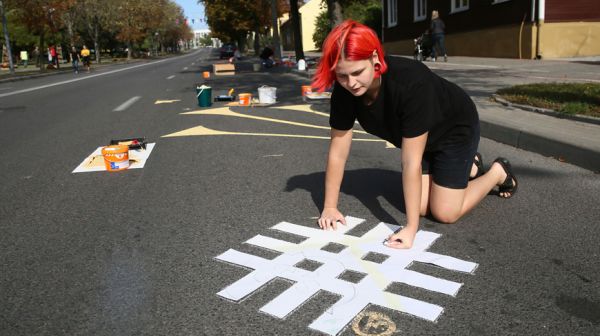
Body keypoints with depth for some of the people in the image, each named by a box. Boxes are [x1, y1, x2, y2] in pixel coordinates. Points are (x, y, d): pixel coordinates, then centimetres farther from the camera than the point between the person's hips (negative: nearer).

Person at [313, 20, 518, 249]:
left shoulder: (410, 83, -42)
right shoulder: (344, 91, -26)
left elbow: (411, 163, -40)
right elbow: (338, 152, -18)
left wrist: (411, 228, -35)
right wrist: (330, 208, -14)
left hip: (456, 129, -5)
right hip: (417, 136, 6)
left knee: (444, 213, -6)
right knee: (421, 207, 3)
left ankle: (499, 172, 19)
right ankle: (469, 167, 29)